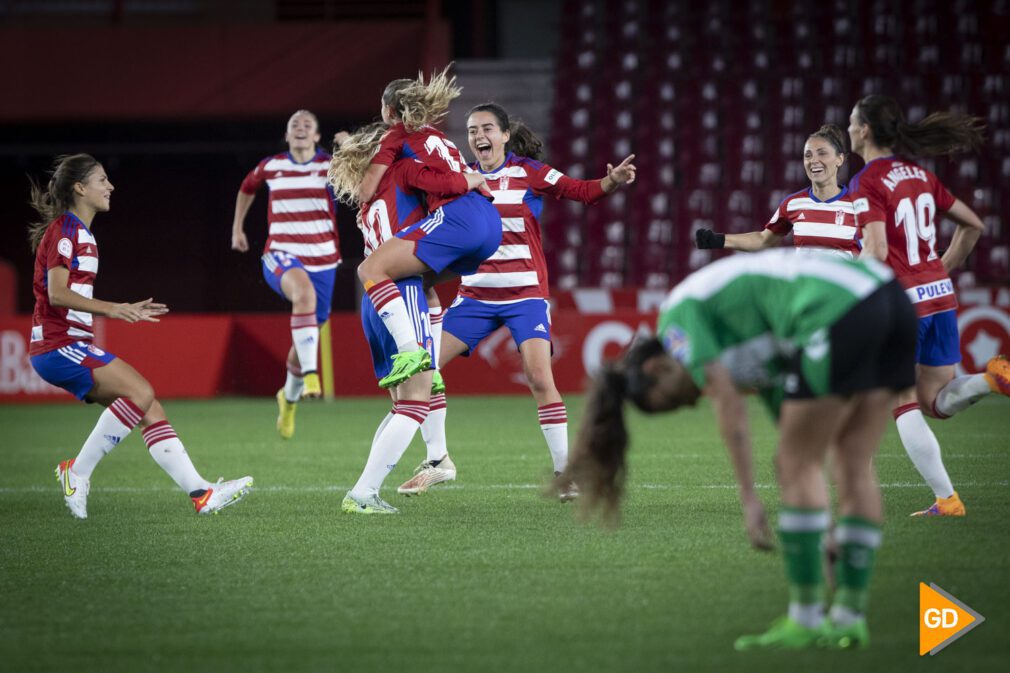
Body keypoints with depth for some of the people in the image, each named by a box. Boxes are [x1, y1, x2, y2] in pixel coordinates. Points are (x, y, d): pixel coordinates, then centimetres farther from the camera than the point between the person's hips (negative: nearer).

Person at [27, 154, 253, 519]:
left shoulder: (82, 234, 21)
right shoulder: (64, 229, -10)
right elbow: (57, 294, -20)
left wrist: (126, 310, 22)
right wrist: (111, 308, -27)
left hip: (73, 345, 10)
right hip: (58, 345, -10)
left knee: (149, 408, 2)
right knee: (140, 391, -22)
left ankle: (200, 493, -1)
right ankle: (77, 472, -14)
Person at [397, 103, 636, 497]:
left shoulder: (529, 171, -4)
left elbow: (582, 191, -10)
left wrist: (612, 182, -28)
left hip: (525, 294, -4)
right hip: (476, 294, 4)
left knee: (539, 377, -19)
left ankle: (564, 471, -8)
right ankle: (435, 462, 8)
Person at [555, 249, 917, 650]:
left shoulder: (679, 315, 11)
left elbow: (727, 404, 0)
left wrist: (749, 498, -1)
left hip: (842, 314, -8)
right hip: (890, 298, 8)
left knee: (796, 465, 3)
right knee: (855, 466, 12)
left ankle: (806, 621, 5)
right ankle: (850, 617, 13)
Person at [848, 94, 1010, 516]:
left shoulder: (866, 183, -11)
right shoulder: (919, 174, 11)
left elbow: (876, 251, -21)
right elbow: (972, 224, 16)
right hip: (940, 296, 6)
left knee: (905, 406, 5)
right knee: (937, 401, 16)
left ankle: (946, 498, -2)